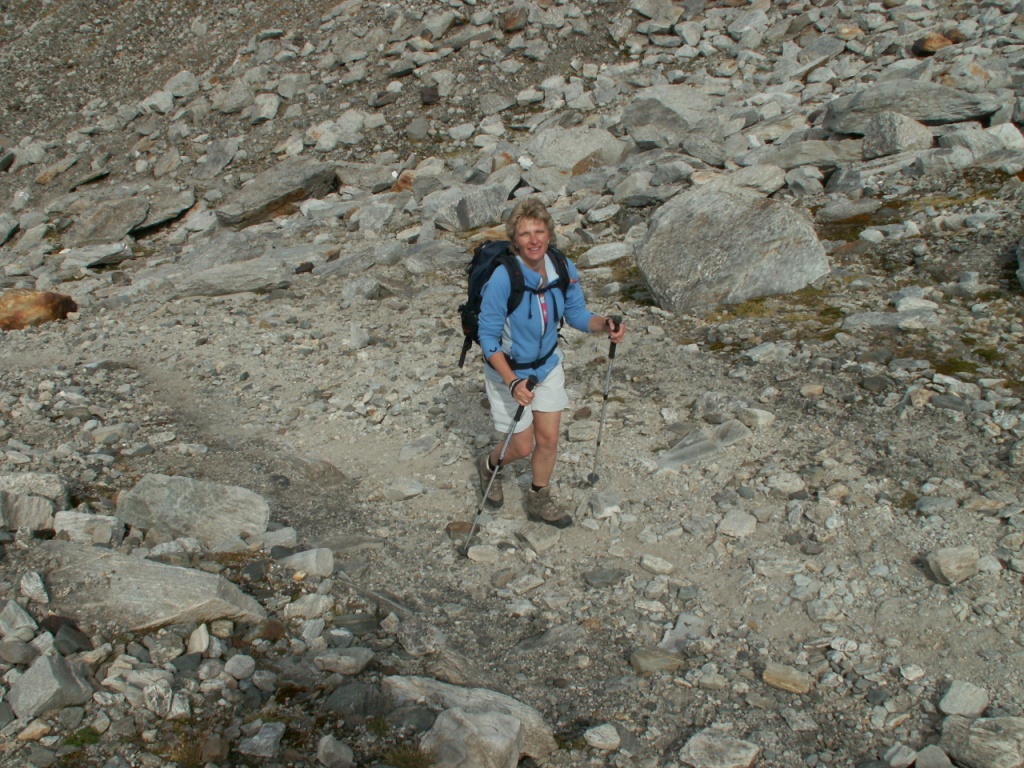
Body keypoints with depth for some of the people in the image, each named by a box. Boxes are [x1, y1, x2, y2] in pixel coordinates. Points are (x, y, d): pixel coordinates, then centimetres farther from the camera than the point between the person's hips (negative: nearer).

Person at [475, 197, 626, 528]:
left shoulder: (564, 269, -15)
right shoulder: (503, 278, -30)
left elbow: (577, 314, 0)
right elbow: (488, 337, -23)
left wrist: (605, 324, -21)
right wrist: (513, 383, -32)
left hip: (548, 365, 5)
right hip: (508, 370, -4)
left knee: (548, 439, 11)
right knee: (523, 447, 7)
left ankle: (539, 500, 36)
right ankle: (489, 466, 42)